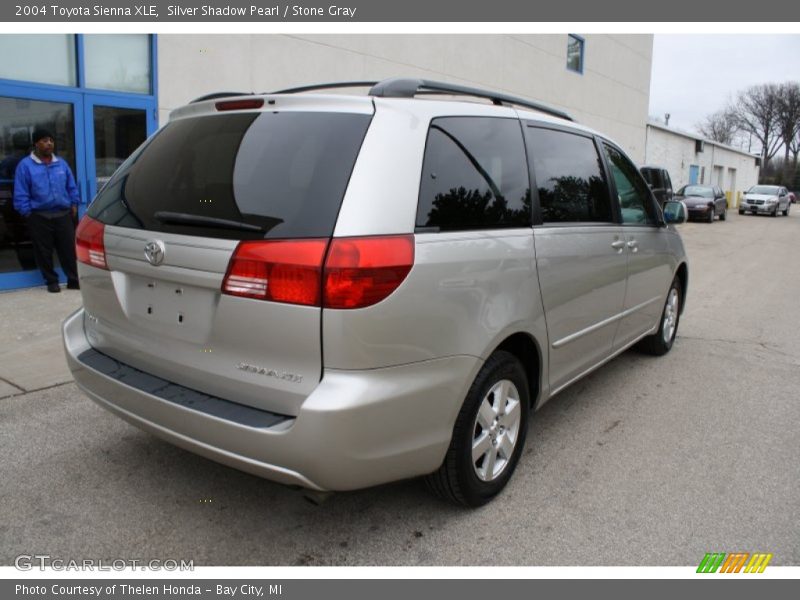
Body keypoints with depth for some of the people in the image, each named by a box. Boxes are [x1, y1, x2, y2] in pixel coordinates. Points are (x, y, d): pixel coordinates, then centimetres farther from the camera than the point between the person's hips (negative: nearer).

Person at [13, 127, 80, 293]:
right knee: (44, 252, 5)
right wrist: (27, 213, -6)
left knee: (69, 249, 2)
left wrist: (74, 205, 8)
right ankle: (51, 281, 17)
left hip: (63, 215, 3)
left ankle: (74, 280, 10)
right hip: (39, 217, -2)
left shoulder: (61, 163, 11)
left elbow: (72, 187, 16)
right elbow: (21, 194, -2)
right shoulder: (25, 165, -2)